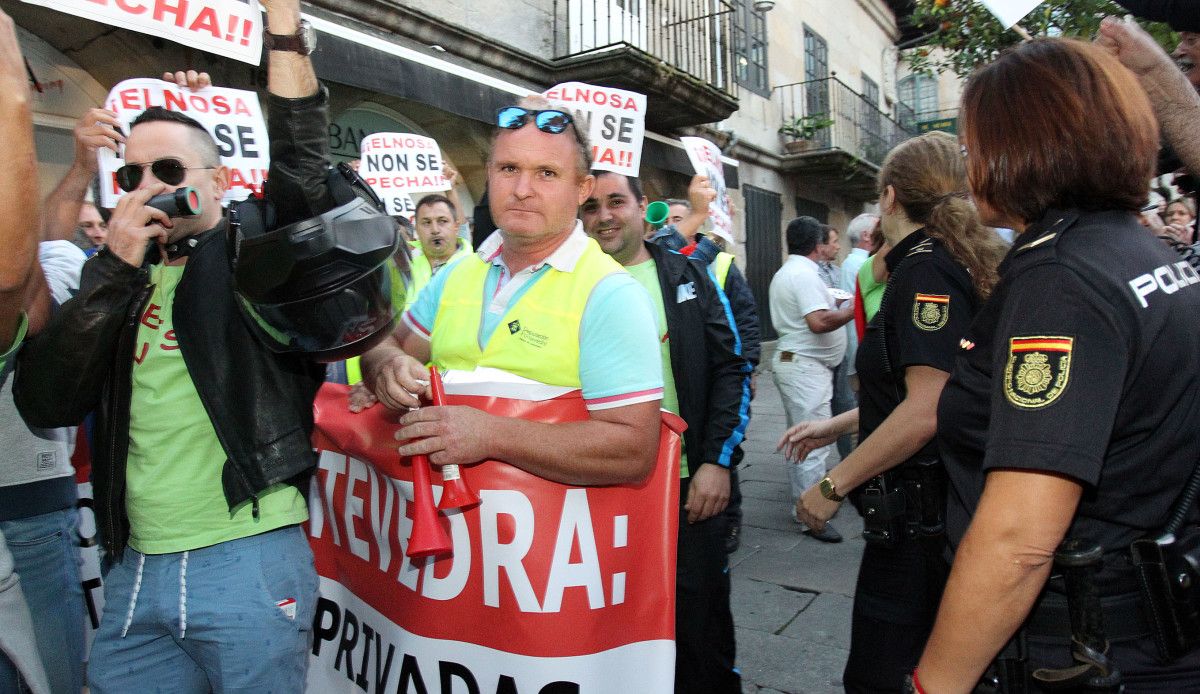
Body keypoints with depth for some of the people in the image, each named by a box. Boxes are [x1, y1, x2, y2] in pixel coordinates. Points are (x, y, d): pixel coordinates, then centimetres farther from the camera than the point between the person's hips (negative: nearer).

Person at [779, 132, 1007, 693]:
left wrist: (834, 484, -18)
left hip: (917, 520, -10)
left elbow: (926, 410, -26)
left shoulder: (924, 268, -17)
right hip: (936, 513, 10)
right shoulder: (957, 265, 12)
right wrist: (835, 426, 22)